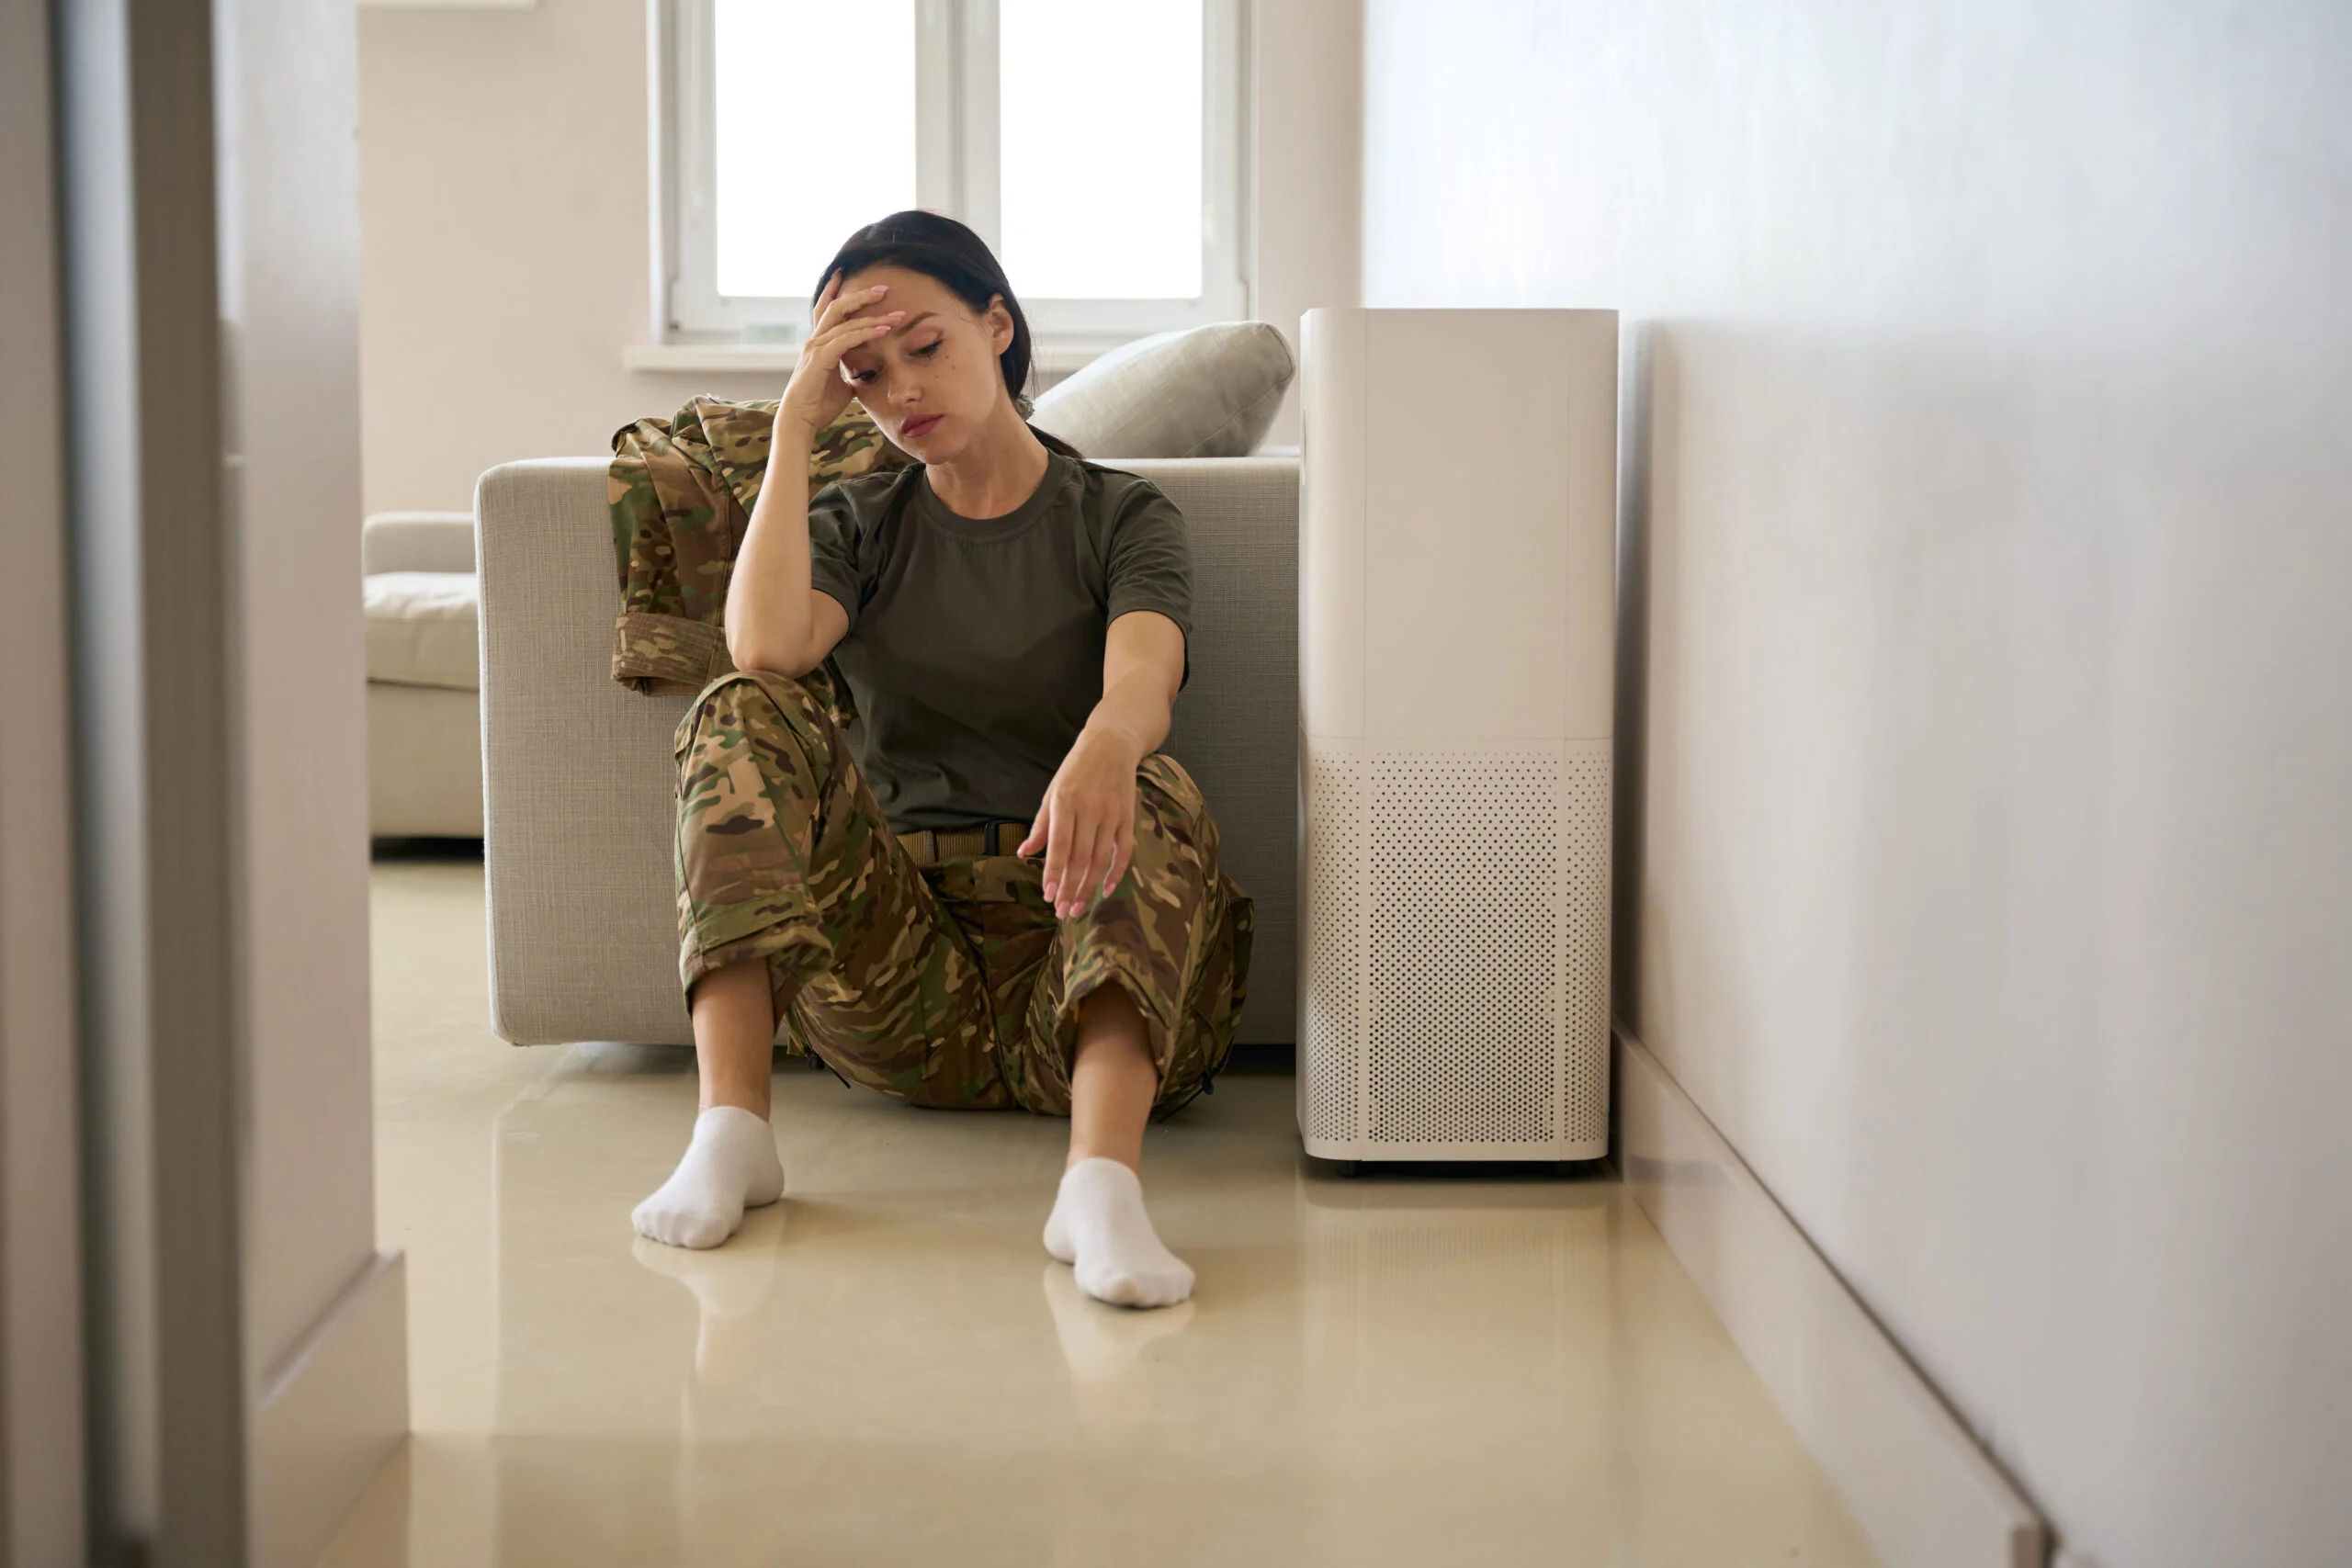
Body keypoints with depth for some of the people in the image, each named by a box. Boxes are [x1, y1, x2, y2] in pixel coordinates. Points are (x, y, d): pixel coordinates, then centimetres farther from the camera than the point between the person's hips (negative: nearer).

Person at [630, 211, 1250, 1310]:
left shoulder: (1120, 517, 8)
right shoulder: (858, 526, 15)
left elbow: (1143, 680, -17)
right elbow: (764, 648, -10)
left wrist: (1105, 747, -41)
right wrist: (795, 425, -5)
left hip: (1076, 940, -2)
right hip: (896, 963, 2)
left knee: (1158, 796, -31)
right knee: (746, 715, -17)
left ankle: (1103, 1177, -53)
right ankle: (730, 1127, -31)